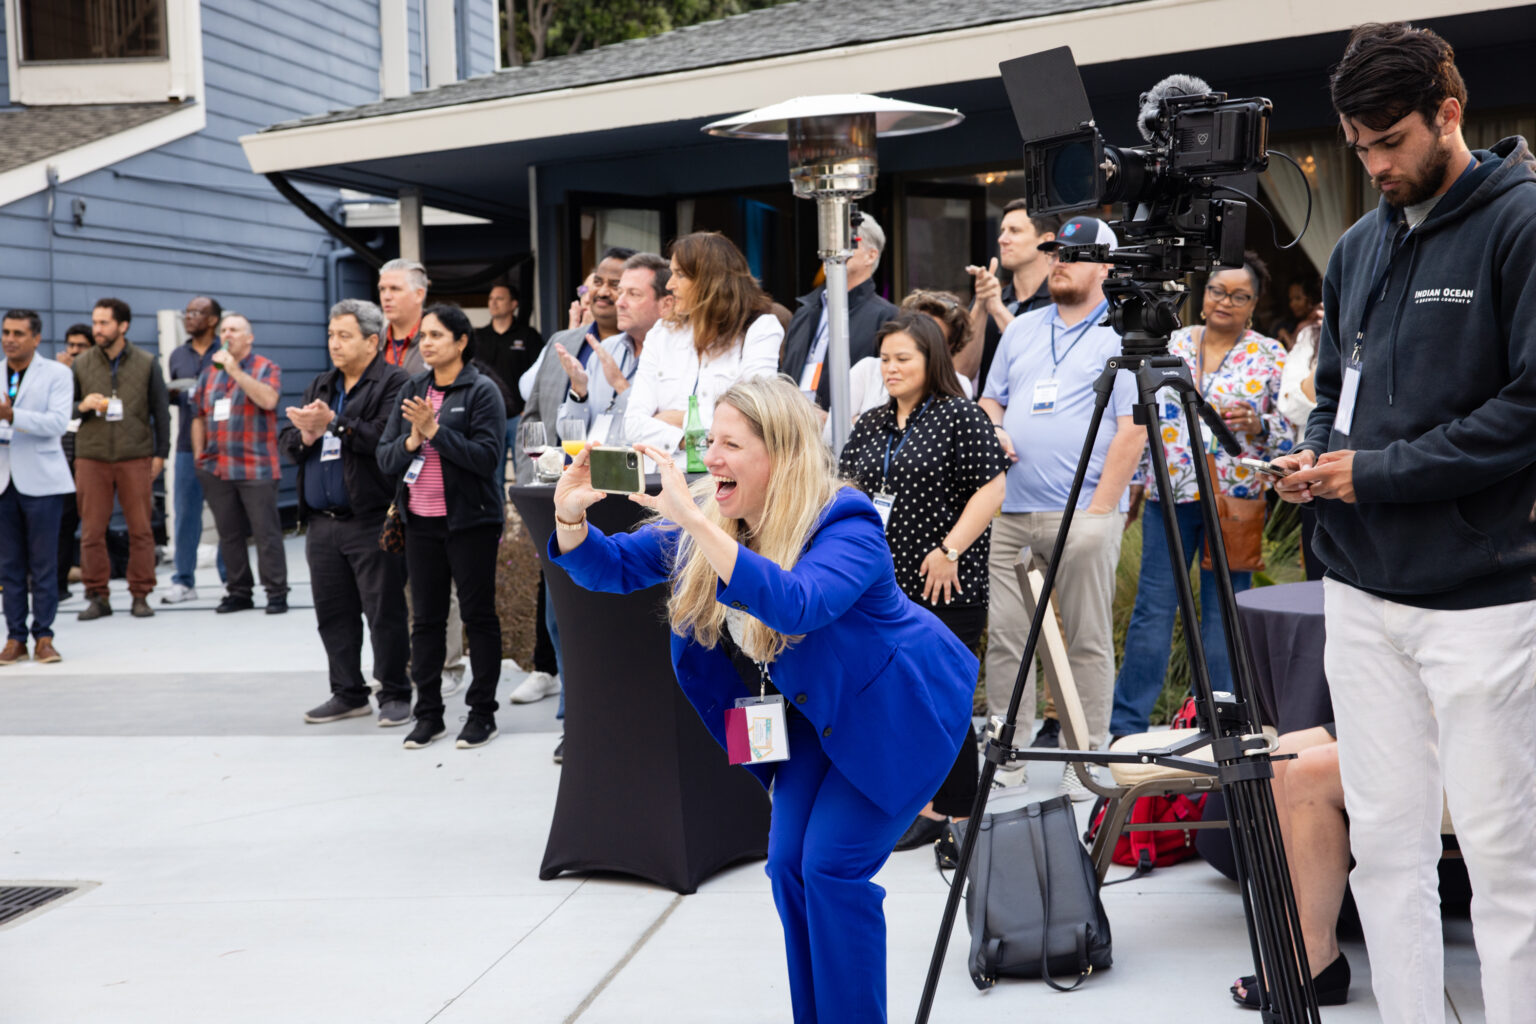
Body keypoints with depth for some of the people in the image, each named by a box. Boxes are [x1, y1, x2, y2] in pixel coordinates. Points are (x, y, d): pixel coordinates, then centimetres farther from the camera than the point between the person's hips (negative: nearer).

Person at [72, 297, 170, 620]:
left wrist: (160, 454, 4)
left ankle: (140, 596, 7)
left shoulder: (146, 364, 6)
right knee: (92, 531, 0)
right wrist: (83, 405, -10)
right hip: (91, 457, 1)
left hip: (136, 458, -1)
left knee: (140, 530, -1)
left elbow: (161, 410, 9)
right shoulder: (81, 365, 8)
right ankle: (97, 596, 9)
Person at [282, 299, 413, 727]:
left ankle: (395, 695, 8)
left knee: (385, 612, -2)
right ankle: (348, 693, 21)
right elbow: (289, 443, 15)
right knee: (333, 613, 11)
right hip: (323, 523, 7)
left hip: (373, 522, -7)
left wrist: (334, 424, -18)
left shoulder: (394, 383, -5)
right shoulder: (320, 386, 19)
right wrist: (308, 434, -7)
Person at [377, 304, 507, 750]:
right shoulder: (413, 390, 10)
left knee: (478, 614, 4)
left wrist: (435, 430, -20)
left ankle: (482, 713, 12)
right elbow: (385, 457, 7)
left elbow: (487, 456, -18)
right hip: (421, 520, 5)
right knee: (426, 617, 9)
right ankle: (428, 714, 17)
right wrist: (411, 440, -12)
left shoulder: (481, 391, -7)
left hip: (470, 520, -5)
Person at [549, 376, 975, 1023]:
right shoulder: (708, 520, -8)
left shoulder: (847, 524, -31)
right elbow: (612, 568, -5)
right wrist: (570, 516, -27)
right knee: (789, 865, 4)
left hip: (894, 713, -7)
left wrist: (694, 522, -55)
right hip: (817, 713, 7)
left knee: (833, 866, -14)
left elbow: (796, 605, -50)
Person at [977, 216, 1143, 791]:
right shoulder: (1021, 329, 18)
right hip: (1009, 509, 5)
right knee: (1004, 635, 4)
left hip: (1083, 514, -5)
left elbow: (1132, 431, -7)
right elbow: (990, 399, 26)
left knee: (1089, 642, -1)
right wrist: (994, 429, 2)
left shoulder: (1120, 337, 0)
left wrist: (1099, 510, -13)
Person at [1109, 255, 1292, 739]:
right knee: (1153, 607, 0)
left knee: (1225, 613, 2)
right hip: (1169, 495, 2)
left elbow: (1289, 436, 1)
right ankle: (1125, 721, 5)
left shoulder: (1271, 356, 4)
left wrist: (1257, 424, -16)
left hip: (1234, 499, -1)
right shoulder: (1170, 345, 10)